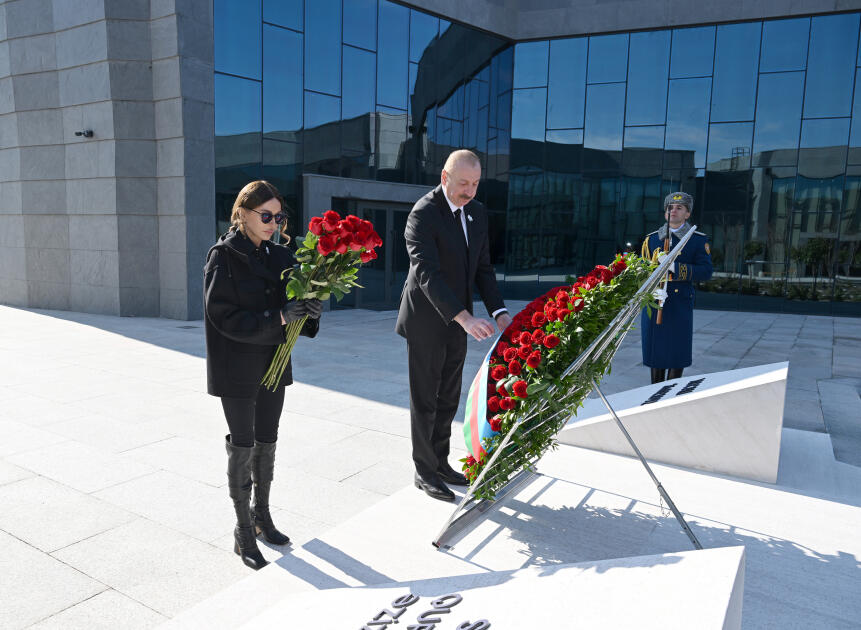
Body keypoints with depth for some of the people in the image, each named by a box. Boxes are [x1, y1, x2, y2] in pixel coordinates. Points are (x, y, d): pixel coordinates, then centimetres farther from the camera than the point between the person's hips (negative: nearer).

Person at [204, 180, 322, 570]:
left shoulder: (280, 257, 6)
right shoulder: (223, 256, -11)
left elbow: (290, 308, 9)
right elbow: (223, 316, -18)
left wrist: (309, 312, -14)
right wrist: (277, 318, -26)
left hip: (273, 363, 6)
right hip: (236, 369, -6)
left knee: (267, 441, 15)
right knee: (243, 445, 3)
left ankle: (261, 513, 35)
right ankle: (244, 531, 19)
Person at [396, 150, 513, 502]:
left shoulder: (477, 212, 6)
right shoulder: (423, 214, -18)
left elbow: (483, 267, 7)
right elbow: (427, 273, -28)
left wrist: (499, 312, -7)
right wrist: (464, 317, -38)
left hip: (457, 321, 7)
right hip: (426, 321, -7)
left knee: (448, 399, 16)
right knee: (425, 400, 5)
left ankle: (440, 462, 32)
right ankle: (424, 472, 20)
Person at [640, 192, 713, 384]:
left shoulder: (699, 240, 4)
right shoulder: (651, 239, 11)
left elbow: (706, 271, -7)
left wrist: (676, 267, -22)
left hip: (680, 305, -2)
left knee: (677, 354, 2)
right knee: (656, 350, 8)